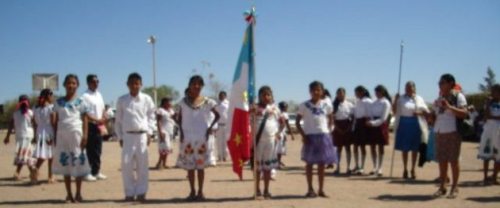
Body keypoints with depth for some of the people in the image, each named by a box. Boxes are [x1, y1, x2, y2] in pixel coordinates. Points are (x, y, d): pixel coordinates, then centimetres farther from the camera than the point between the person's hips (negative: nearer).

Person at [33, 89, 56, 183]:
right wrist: (55, 135, -9)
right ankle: (50, 176, 10)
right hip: (49, 133, -5)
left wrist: (35, 135, 14)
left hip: (40, 133, 5)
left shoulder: (36, 108, 8)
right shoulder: (51, 107, -9)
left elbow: (35, 123, 9)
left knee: (41, 156, 7)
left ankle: (36, 170, -18)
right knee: (50, 155, 5)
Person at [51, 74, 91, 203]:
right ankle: (69, 194, 13)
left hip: (76, 134, -3)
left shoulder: (80, 102, 2)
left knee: (78, 163, -1)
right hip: (62, 135, 3)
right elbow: (56, 121, 11)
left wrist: (85, 136, -10)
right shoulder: (59, 102, 10)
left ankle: (78, 194, 8)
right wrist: (55, 137, 6)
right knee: (64, 163, 5)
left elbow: (85, 120, -1)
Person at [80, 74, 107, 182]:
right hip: (90, 125, -7)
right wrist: (96, 120, -19)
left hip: (99, 126, 7)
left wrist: (104, 119, 1)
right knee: (90, 150, -5)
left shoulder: (99, 95, 15)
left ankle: (96, 171, 19)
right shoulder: (85, 96, -9)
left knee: (98, 150, 11)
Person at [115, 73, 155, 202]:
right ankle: (130, 193, 8)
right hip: (128, 135, 1)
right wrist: (120, 136, 5)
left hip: (142, 135, 0)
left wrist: (149, 133, 0)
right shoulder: (122, 100, 4)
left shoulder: (147, 99, 3)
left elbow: (151, 116, 8)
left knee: (142, 165, 1)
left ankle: (141, 193, 10)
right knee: (126, 164, -3)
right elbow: (118, 120, 9)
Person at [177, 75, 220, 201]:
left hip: (202, 137, -1)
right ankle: (192, 191, 16)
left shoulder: (207, 102, -2)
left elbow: (217, 115, 5)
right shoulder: (184, 102, 3)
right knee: (189, 166, 6)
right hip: (187, 137, 2)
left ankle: (200, 192, 12)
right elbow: (180, 118, 10)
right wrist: (181, 132, -1)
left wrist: (210, 128, -5)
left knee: (200, 166, 3)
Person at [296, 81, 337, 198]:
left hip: (323, 136, 2)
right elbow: (297, 122, -3)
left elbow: (330, 119, 18)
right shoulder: (304, 106, -5)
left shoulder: (326, 105, 3)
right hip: (310, 137, -2)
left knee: (322, 164, 6)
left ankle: (321, 190, 15)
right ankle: (310, 189, 12)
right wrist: (303, 135, -11)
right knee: (309, 163, 4)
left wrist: (327, 130, 5)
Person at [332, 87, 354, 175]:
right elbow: (333, 118, 1)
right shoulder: (335, 105, 3)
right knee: (339, 148, 6)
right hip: (338, 128, 1)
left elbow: (353, 117, 1)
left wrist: (349, 127, -8)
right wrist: (338, 128, -9)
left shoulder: (349, 105, 1)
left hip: (347, 128, -1)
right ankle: (338, 167, 12)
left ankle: (348, 167, 9)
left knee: (347, 147, 4)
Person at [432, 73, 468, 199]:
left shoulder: (458, 96, -4)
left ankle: (454, 188, 8)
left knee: (453, 160, -1)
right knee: (442, 160, 6)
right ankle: (442, 187, 13)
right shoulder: (440, 98, 17)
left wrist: (449, 106, -23)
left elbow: (464, 114, -15)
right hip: (440, 132, 6)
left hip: (453, 132, -6)